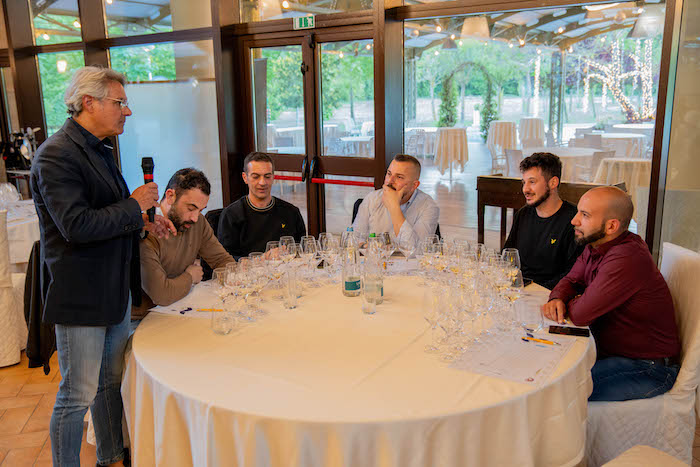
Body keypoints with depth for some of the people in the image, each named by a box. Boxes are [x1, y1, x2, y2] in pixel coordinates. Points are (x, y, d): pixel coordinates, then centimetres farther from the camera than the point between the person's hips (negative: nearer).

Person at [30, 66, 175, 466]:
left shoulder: (99, 149, 13)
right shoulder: (56, 154, -17)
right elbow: (76, 226, -26)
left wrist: (143, 222, 6)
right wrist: (134, 206, -16)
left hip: (115, 290, 10)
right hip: (80, 296, -9)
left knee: (111, 383, 20)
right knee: (78, 396, 3)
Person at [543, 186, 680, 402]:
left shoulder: (627, 259, -30)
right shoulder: (595, 246, 2)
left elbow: (580, 315, -28)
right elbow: (571, 280, 14)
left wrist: (572, 304, -4)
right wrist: (556, 299, -9)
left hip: (648, 370, -9)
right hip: (610, 350, 9)